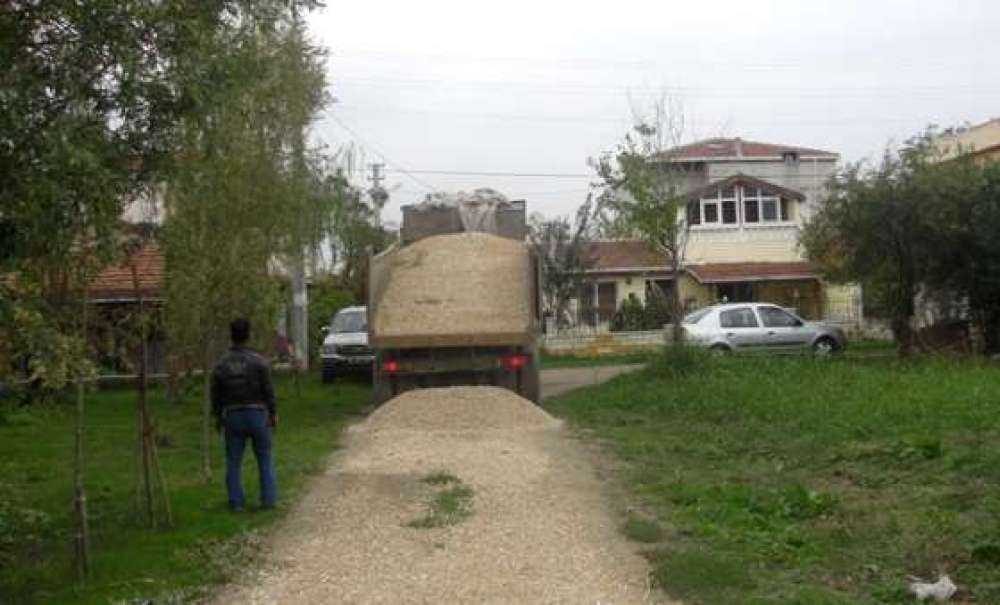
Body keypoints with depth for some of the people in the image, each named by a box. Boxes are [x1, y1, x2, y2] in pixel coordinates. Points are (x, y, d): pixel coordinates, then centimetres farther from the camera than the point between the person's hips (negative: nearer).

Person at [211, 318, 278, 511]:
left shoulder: (221, 364, -3)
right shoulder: (258, 361, -10)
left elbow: (215, 394, 2)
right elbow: (268, 390, -9)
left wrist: (218, 416, 14)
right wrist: (273, 413, 2)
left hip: (232, 416, 2)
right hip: (257, 414, -2)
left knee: (233, 462, 10)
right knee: (265, 459, 11)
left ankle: (236, 503, 9)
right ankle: (268, 499, 10)